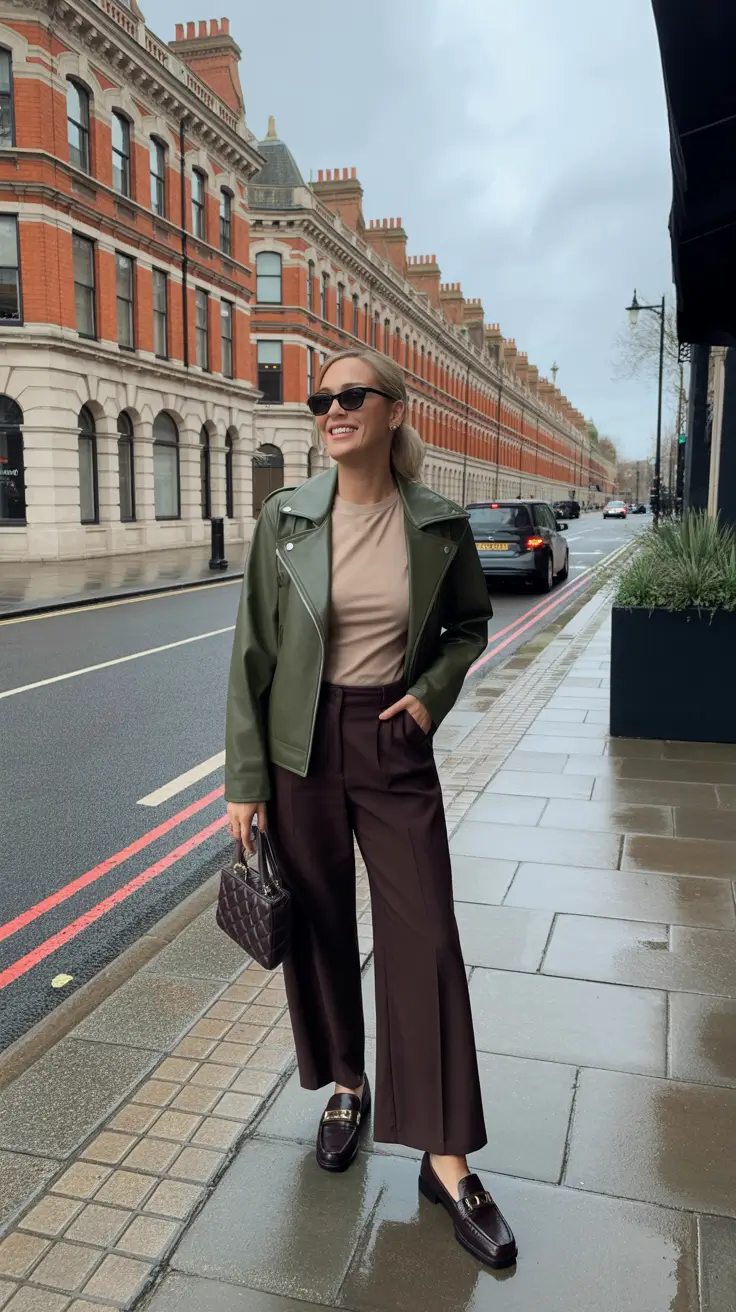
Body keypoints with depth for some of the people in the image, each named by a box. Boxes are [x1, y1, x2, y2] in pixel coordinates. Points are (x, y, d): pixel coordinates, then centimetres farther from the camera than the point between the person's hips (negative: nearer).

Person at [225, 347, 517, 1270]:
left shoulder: (438, 526, -5)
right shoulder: (286, 519, -6)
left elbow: (470, 623, 12)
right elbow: (252, 654, -3)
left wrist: (433, 691, -6)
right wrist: (245, 783, -4)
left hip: (396, 746, 0)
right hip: (300, 745, 1)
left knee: (425, 941, 1)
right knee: (318, 926, 13)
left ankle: (446, 1159, 16)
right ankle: (346, 1083, 39)